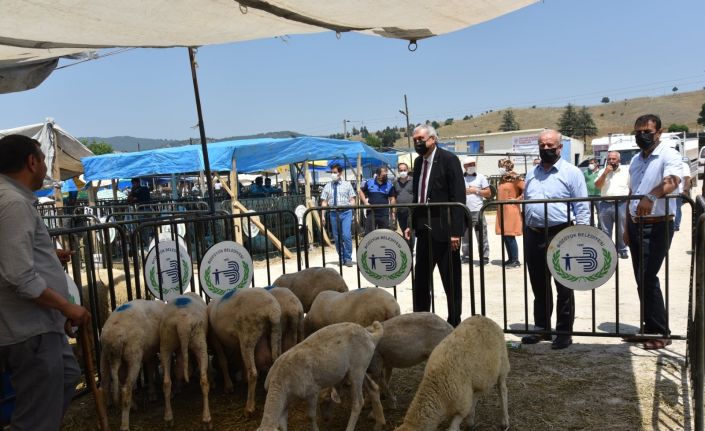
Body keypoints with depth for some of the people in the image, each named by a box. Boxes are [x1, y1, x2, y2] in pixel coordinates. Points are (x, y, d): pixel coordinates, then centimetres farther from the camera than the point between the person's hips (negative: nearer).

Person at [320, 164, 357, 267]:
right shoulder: (327, 186, 9)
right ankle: (341, 258, 21)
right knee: (336, 237, 7)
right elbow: (324, 202, 7)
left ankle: (348, 258, -1)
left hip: (346, 212, -2)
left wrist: (352, 211, -9)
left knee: (346, 235, -13)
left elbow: (352, 199, 3)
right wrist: (323, 215, -2)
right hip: (333, 213, 2)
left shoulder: (347, 185, 6)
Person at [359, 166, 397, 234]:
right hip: (371, 213, 0)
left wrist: (393, 212, -2)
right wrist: (365, 202, 1)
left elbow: (392, 199, 4)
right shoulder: (369, 182, 1)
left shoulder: (390, 185, 1)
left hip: (384, 215, 0)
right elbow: (361, 191, 13)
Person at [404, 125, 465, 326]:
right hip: (424, 229, 7)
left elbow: (458, 197, -14)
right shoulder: (418, 162, 12)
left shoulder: (448, 159, -10)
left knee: (451, 280, 5)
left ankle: (454, 322, 18)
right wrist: (412, 224, 10)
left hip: (444, 229, -7)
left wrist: (455, 231, -18)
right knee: (420, 279, 12)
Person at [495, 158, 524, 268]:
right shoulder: (502, 179, 14)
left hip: (511, 211, -8)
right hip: (502, 211, 8)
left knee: (510, 236, -7)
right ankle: (510, 259, 19)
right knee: (505, 236, 10)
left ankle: (515, 261, 1)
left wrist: (517, 199, -12)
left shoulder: (515, 179, -9)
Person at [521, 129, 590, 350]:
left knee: (563, 288, 3)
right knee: (539, 287, 14)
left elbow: (582, 208, -4)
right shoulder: (531, 174, 15)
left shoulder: (572, 173, -1)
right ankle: (542, 328, 26)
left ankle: (564, 332, 14)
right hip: (533, 235, 5)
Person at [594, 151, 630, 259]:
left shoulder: (626, 170, 3)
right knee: (605, 231, 7)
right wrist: (605, 173, -11)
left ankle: (622, 250, 17)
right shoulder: (602, 171, 9)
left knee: (622, 230, 6)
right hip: (605, 204, 2)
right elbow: (597, 186, -2)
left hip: (621, 204, -2)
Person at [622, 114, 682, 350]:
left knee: (648, 279, -9)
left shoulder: (668, 155, -8)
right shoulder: (635, 160, 15)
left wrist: (651, 196, -48)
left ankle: (661, 332, 5)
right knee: (641, 280, 11)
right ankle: (649, 328, 23)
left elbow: (672, 181, -29)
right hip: (636, 225, 7)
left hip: (657, 226, -7)